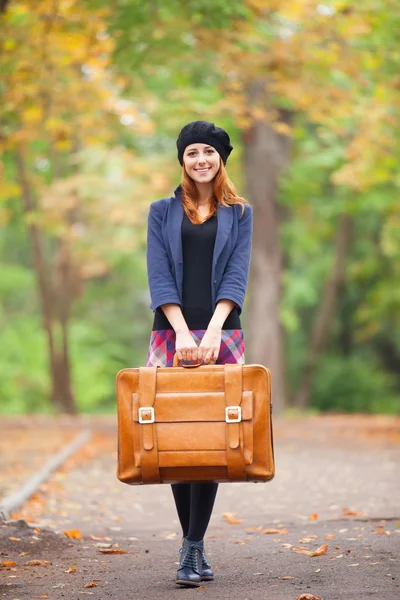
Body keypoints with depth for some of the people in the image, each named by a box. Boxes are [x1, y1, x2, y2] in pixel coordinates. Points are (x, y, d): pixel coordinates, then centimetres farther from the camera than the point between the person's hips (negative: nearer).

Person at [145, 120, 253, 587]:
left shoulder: (238, 214, 10)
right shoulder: (162, 212, 9)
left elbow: (236, 276, 0)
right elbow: (159, 276, 0)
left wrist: (213, 331, -14)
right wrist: (182, 332, -12)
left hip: (220, 335, 0)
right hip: (172, 334, 0)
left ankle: (193, 549, -1)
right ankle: (193, 545, 11)